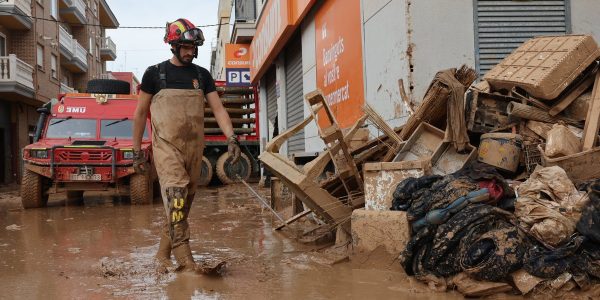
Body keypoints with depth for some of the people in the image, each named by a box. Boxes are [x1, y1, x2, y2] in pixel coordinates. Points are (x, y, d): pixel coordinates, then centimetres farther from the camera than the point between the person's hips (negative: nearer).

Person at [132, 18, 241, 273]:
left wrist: (231, 138, -11)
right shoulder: (155, 73, 3)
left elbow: (218, 108, 5)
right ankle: (184, 257, -24)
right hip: (166, 146, -4)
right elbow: (140, 113, 7)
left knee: (185, 203, 8)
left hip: (194, 147, 4)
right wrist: (137, 152, 5)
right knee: (176, 194, -23)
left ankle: (163, 254, 23)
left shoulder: (202, 75, 11)